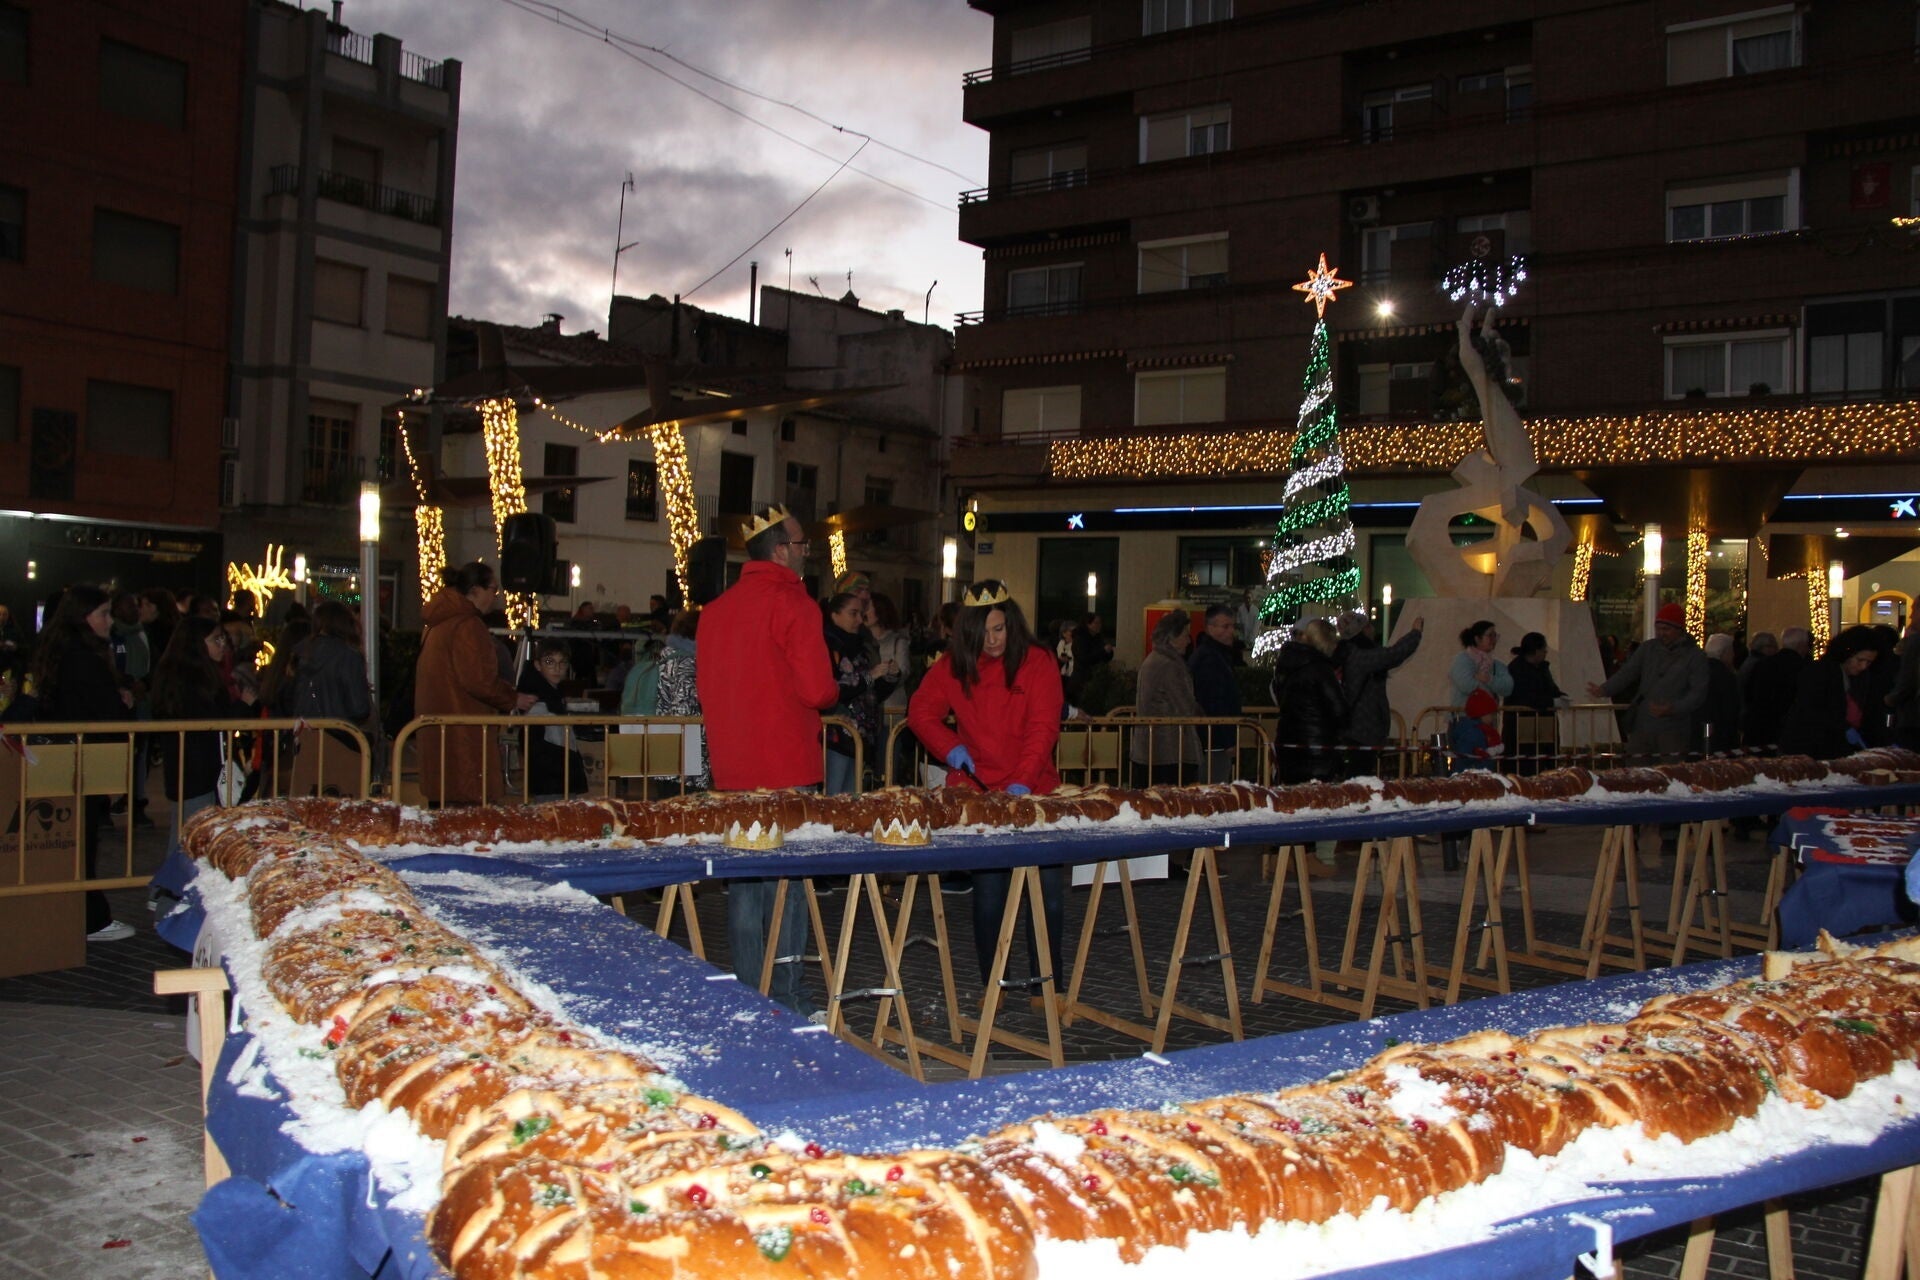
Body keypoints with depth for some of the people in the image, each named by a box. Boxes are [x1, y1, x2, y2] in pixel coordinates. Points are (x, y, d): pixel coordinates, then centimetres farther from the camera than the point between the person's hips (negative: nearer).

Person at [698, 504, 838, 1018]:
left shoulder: (717, 608, 9)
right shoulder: (793, 603, -11)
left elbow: (704, 686, 15)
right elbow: (818, 689, -16)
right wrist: (831, 693, 5)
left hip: (731, 769, 6)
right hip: (785, 768, -6)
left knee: (743, 882, 13)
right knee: (786, 879, 1)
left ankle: (747, 992, 20)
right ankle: (786, 997, 5)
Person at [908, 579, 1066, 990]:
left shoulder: (1038, 662, -2)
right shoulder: (952, 666, 6)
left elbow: (1043, 728, -11)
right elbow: (921, 711, 14)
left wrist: (1023, 782, -24)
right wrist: (948, 746, -4)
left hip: (1033, 791, -1)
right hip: (977, 790, 1)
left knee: (1049, 888, -4)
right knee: (989, 891, -3)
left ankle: (1048, 983, 9)